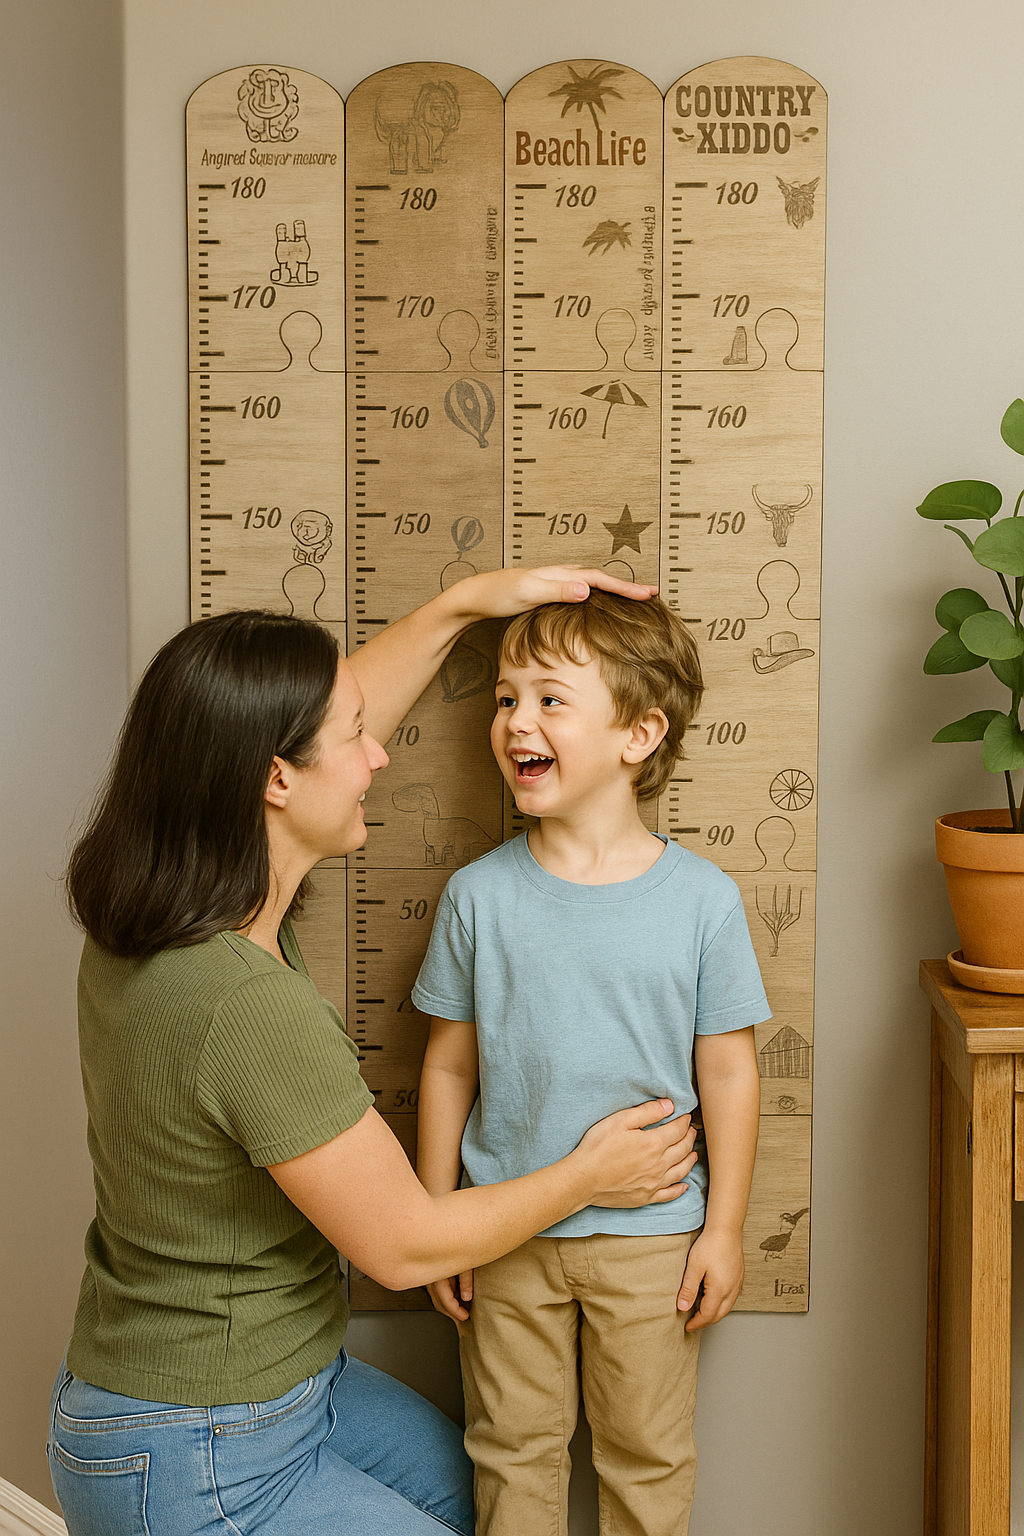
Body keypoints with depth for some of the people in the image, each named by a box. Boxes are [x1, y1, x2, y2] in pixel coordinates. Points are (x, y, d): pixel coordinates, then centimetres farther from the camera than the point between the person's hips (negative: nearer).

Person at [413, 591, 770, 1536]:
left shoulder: (702, 899, -10)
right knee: (514, 1448, 16)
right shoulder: (479, 895, -7)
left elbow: (729, 1072, -3)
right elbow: (450, 1067, 0)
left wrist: (723, 1228, -2)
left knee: (648, 1455, 16)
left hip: (649, 1240, -1)